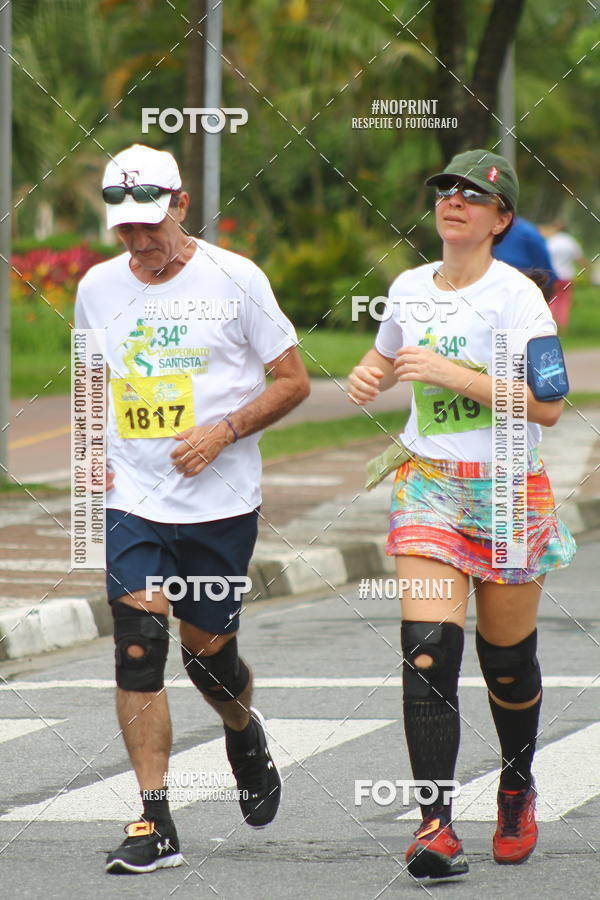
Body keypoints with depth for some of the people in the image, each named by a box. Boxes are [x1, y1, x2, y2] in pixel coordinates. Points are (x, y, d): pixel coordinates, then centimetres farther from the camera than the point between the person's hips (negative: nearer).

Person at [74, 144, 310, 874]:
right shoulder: (97, 288, 6)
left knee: (207, 652, 6)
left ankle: (245, 734, 42)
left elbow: (293, 381, -1)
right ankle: (155, 824, -9)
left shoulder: (234, 279, -5)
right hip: (132, 500, 2)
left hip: (220, 503, -2)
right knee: (138, 648, -11)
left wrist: (224, 431, -14)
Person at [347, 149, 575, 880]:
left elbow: (547, 406, -19)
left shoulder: (515, 295, -11)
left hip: (509, 491, -3)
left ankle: (517, 789, 36)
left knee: (506, 660, 8)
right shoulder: (410, 289, 6)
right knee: (427, 652, -13)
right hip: (428, 486, 3)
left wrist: (454, 374, -24)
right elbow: (387, 356, 28)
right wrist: (368, 376, 4)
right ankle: (435, 823, -16)